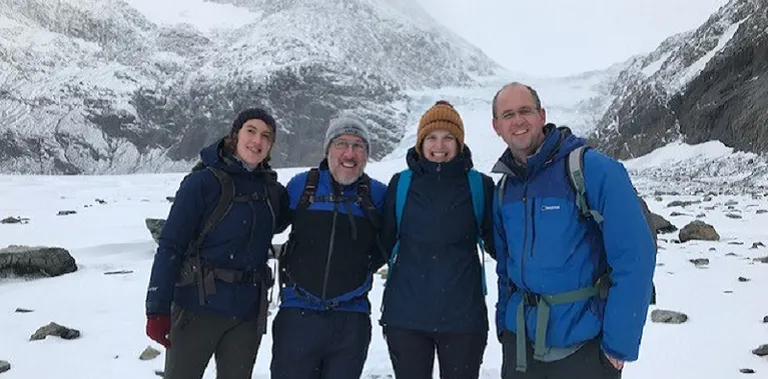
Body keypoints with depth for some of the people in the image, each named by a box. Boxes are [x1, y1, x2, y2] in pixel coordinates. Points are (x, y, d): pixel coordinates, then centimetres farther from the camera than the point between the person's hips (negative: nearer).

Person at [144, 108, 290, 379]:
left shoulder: (271, 188, 6)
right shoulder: (204, 182, -9)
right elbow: (170, 246, -11)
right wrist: (157, 310, -15)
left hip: (248, 313, 5)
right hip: (198, 308, -5)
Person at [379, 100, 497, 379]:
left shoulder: (480, 185, 0)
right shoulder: (401, 184, 3)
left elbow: (497, 242, 6)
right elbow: (385, 241, 10)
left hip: (463, 315, -1)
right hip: (406, 315, 1)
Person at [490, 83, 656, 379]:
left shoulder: (593, 170, -14)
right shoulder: (505, 187, 5)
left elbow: (635, 257, -17)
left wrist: (620, 343, -16)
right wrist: (503, 322, 9)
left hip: (584, 345, -5)